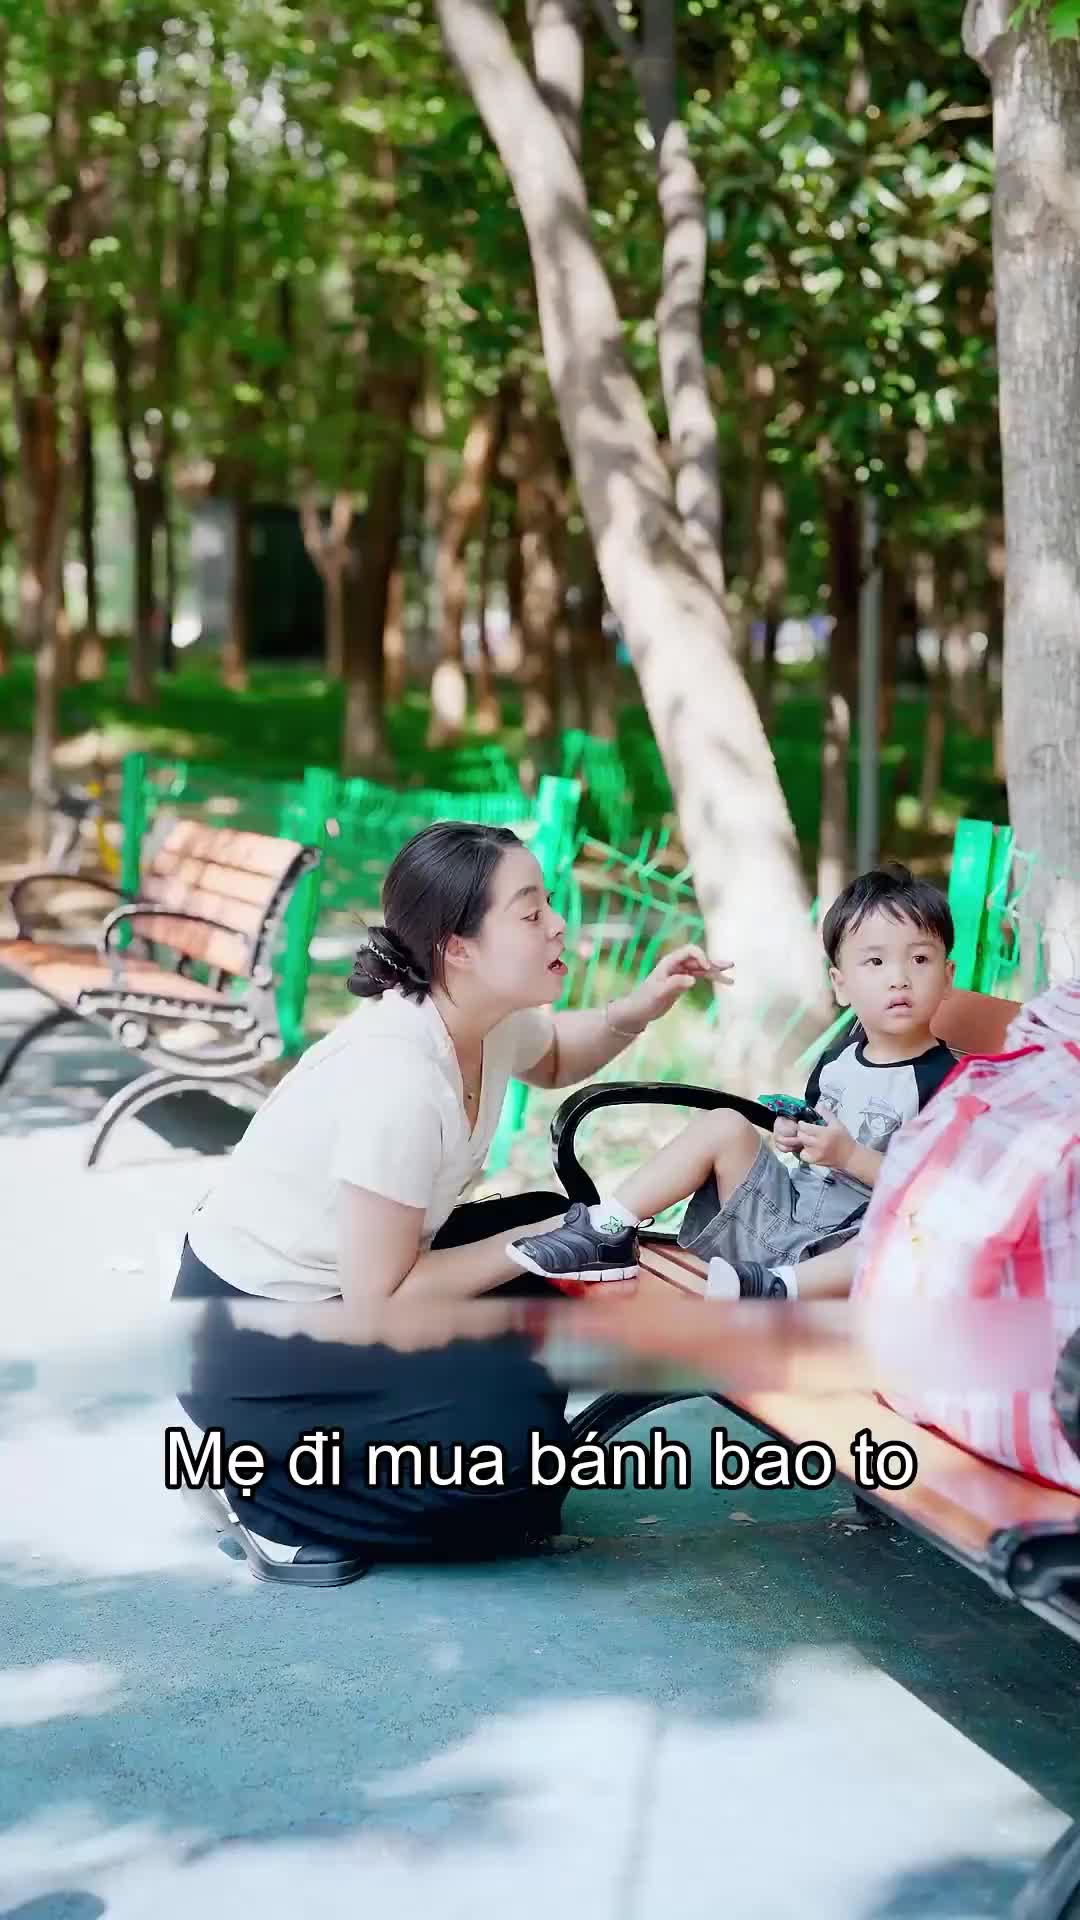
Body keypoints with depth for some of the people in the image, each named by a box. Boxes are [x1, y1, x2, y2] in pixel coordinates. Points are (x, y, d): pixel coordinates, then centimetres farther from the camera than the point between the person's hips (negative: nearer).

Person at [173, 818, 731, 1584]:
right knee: (513, 1434, -20)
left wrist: (634, 1014, 0)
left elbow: (554, 1061, 21)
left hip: (337, 1290, 9)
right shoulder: (397, 1080, -31)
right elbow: (377, 1305, -26)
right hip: (251, 1344, -9)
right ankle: (281, 1498, -1)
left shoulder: (484, 1016, -5)